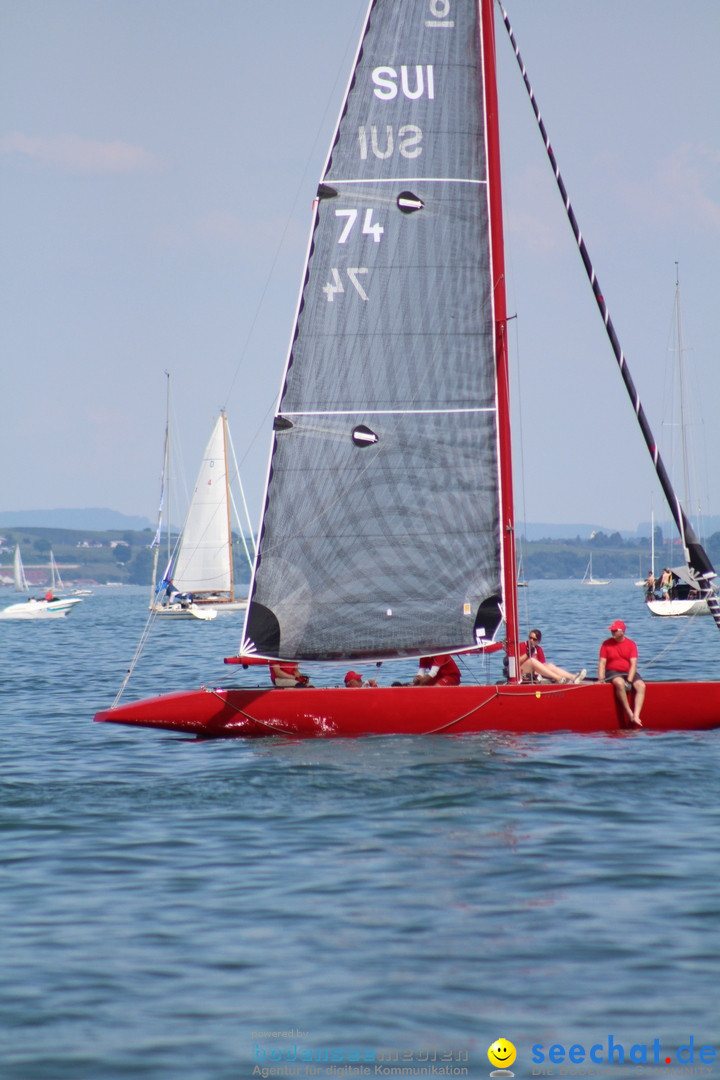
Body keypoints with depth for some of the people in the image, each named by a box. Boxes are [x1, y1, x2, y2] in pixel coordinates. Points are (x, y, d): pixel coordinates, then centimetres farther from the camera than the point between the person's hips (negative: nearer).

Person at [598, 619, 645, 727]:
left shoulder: (631, 644, 3)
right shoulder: (606, 644, 4)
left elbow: (633, 664, -4)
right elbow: (602, 663, 1)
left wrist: (629, 680, -17)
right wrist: (601, 679, -14)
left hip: (628, 673, 2)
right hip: (612, 673, -2)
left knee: (641, 686, -27)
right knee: (619, 683, -37)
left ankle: (636, 716, -38)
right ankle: (629, 713, -33)